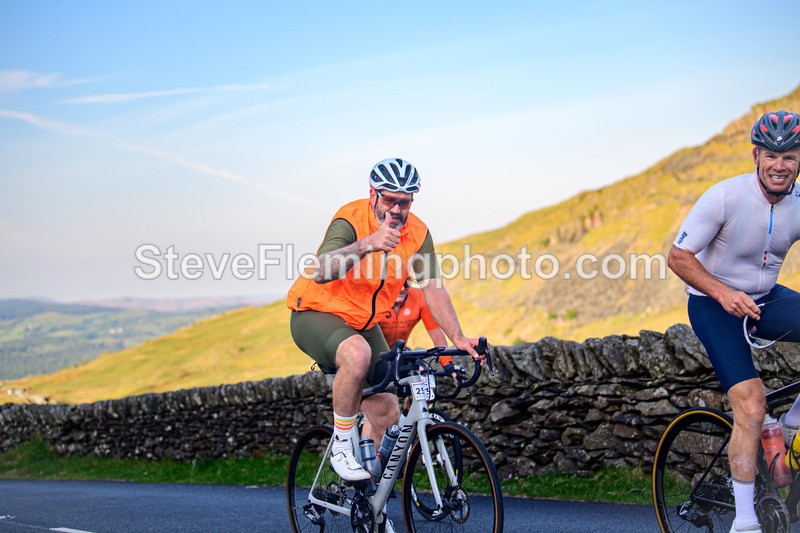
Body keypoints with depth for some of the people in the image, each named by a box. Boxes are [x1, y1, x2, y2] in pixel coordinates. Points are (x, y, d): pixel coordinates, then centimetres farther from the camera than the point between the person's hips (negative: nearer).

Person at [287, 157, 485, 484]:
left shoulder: (418, 234, -9)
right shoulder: (351, 220, -25)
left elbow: (433, 288, -11)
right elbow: (321, 272, -42)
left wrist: (458, 338, -25)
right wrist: (367, 243, -57)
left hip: (364, 325, 6)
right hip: (317, 314, -6)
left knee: (387, 416, -1)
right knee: (357, 354, -39)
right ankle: (342, 446, -21)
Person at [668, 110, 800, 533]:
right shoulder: (725, 197, -21)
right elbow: (678, 257, -16)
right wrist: (723, 292, -28)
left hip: (765, 299, 5)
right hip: (714, 306, -5)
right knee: (751, 406, -18)